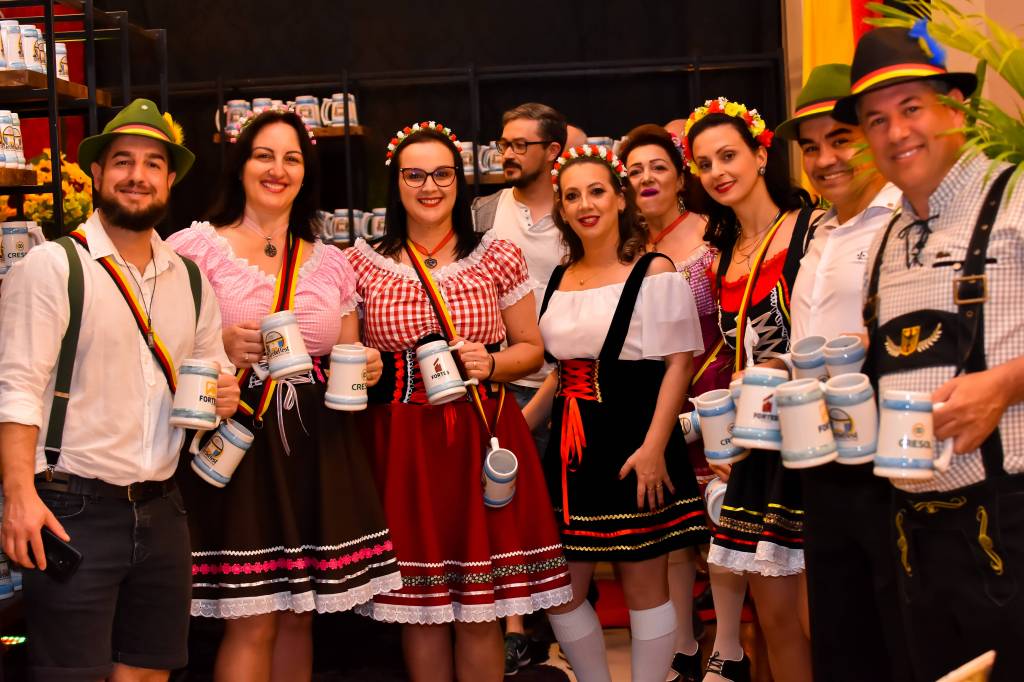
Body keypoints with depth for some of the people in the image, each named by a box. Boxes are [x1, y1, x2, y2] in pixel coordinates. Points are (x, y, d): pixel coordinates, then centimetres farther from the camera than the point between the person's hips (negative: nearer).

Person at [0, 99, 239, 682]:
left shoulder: (190, 280, 13)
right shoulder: (53, 266, -5)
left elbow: (214, 370, 22)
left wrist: (223, 394, -2)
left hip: (162, 510, 6)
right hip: (73, 510, -5)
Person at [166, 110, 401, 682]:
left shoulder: (332, 263, 14)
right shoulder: (196, 246, 0)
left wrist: (363, 370, -2)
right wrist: (222, 349, -19)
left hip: (318, 449, 5)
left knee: (300, 615, 10)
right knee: (254, 624, -5)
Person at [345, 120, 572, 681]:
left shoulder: (498, 258, 5)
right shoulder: (363, 264, 5)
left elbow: (531, 349, 10)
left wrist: (491, 364, -9)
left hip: (483, 439, 0)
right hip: (401, 444, 0)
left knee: (480, 608, 2)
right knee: (418, 604, 5)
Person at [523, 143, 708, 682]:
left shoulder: (654, 272, -5)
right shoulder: (560, 280, 12)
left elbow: (679, 363, -11)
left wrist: (654, 446, -20)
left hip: (632, 447, -6)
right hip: (571, 449, 6)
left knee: (643, 585, 3)